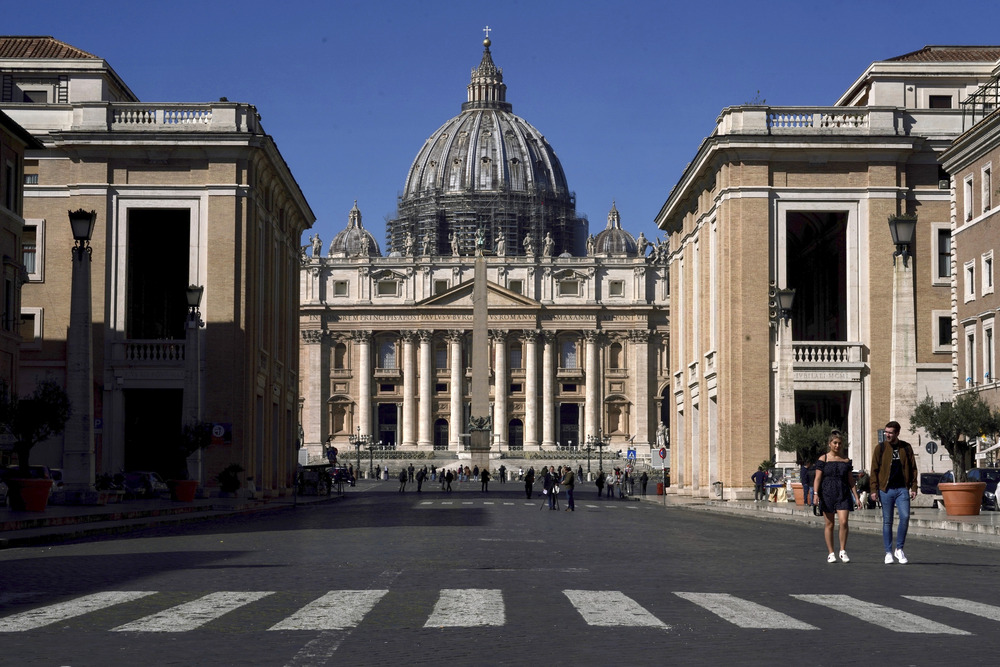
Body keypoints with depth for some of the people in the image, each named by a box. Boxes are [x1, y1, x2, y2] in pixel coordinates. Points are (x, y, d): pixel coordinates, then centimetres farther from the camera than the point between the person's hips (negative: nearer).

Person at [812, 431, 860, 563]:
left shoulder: (846, 460, 10)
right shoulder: (823, 459, 2)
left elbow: (851, 480, 14)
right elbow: (818, 478, -2)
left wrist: (856, 497, 10)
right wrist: (816, 493, -14)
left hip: (843, 494, 2)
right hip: (827, 494, -1)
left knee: (844, 522, -12)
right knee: (829, 524, 2)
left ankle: (843, 551, 3)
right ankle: (830, 553, 11)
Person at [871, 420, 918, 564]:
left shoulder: (906, 448, 7)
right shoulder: (880, 448, 3)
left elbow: (913, 468, 10)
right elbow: (874, 469, 3)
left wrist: (913, 488, 3)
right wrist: (874, 489, -4)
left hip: (902, 489, 0)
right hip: (886, 489, 0)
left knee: (905, 517, -13)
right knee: (887, 521, 3)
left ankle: (899, 549, 3)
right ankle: (888, 552, 12)